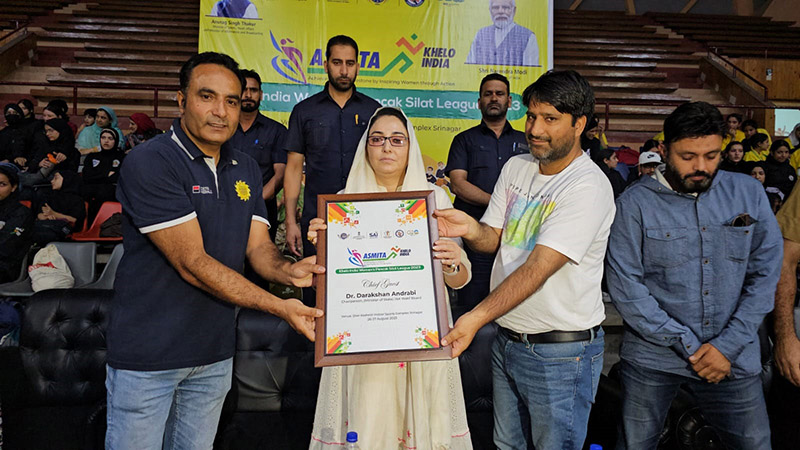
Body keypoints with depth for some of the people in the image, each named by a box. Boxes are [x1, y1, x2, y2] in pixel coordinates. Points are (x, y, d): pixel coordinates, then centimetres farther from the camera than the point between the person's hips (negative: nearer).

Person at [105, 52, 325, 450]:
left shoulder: (245, 169, 6)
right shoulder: (149, 164, -17)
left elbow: (258, 245, 1)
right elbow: (193, 263, -22)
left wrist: (287, 271, -23)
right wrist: (280, 307, -25)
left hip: (215, 351, 6)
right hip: (148, 354, -6)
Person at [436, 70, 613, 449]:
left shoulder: (589, 187, -19)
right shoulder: (515, 167, 4)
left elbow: (538, 268, -27)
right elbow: (494, 239, 5)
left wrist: (477, 318, -35)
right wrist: (471, 230, -18)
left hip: (561, 351, -6)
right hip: (506, 339, 7)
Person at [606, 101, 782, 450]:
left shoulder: (748, 193, 3)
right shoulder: (635, 203, -7)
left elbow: (765, 274, 2)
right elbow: (624, 285, -10)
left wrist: (729, 345, -6)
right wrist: (686, 344, -11)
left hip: (732, 356, 2)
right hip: (653, 357, -2)